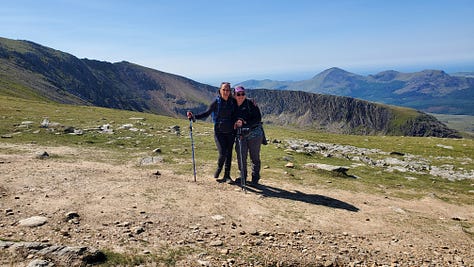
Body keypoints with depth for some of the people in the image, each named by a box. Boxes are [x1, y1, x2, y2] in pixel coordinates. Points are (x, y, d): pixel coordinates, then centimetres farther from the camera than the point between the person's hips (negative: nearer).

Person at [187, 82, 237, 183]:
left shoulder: (233, 102, 1)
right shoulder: (216, 102, -5)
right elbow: (206, 113, 0)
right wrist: (193, 116, -10)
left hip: (230, 132, 3)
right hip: (219, 132, -2)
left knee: (229, 153, 5)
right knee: (222, 153, -12)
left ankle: (227, 176, 16)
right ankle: (219, 168, 20)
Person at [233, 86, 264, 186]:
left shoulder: (250, 103, -6)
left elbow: (258, 118, -12)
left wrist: (245, 123, -20)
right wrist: (235, 124, -4)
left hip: (254, 134, -4)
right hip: (241, 135, 4)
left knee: (254, 157, 2)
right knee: (241, 156, 3)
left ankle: (255, 178, 15)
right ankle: (242, 177, 21)